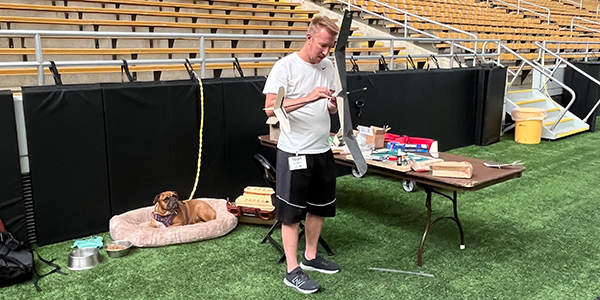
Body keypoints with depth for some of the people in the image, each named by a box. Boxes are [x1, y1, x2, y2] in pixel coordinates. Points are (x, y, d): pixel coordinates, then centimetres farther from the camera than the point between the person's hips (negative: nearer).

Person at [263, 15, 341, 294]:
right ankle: (292, 270, 13)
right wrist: (309, 97, -29)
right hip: (294, 152, -7)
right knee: (292, 212, 3)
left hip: (322, 150, 7)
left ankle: (310, 256, 34)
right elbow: (270, 108, -20)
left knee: (320, 207, 17)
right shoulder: (285, 66, -12)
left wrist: (332, 104, -7)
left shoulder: (328, 67, 8)